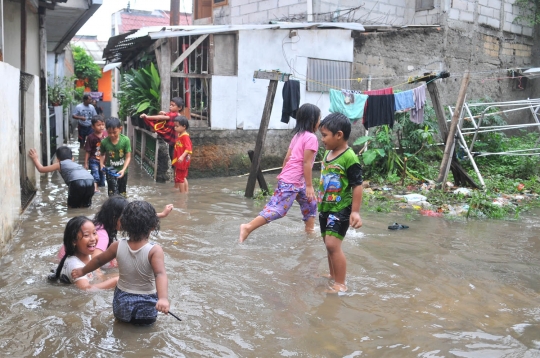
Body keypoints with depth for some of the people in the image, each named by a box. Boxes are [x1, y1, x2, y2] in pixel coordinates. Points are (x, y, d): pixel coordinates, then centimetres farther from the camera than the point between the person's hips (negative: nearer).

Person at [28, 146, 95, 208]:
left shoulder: (60, 164, 24)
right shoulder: (75, 164, 37)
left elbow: (41, 169, 30)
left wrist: (35, 158, 42)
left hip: (77, 182, -4)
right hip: (90, 181, 4)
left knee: (72, 206, 17)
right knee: (85, 205, 24)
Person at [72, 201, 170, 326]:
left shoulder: (118, 246, -10)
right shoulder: (154, 250, -21)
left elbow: (98, 260, 6)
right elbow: (160, 274, -35)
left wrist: (83, 271, 24)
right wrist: (163, 298, -45)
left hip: (121, 304, 4)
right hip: (146, 307, -4)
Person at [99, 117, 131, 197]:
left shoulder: (125, 140, -18)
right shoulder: (104, 142, -14)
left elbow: (128, 157, -14)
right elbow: (102, 155, 4)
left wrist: (123, 169, -24)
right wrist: (101, 164, -14)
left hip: (122, 171, 1)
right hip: (110, 171, -1)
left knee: (122, 193, 16)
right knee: (113, 194, -8)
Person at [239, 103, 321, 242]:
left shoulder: (298, 135, 15)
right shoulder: (311, 137, -11)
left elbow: (287, 158, 16)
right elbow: (306, 163, -16)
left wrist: (283, 175, 22)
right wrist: (309, 185, -13)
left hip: (297, 181, 10)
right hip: (291, 181, -10)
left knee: (311, 203, 22)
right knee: (278, 209, -13)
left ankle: (310, 232, 33)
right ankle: (248, 227, -17)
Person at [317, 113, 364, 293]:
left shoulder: (349, 158, -19)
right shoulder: (327, 153, 6)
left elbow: (357, 185, -18)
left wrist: (355, 211, -20)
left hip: (341, 209, -9)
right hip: (325, 207, 9)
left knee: (333, 244, -14)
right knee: (329, 244, 17)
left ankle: (341, 284, -4)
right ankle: (333, 275, 33)